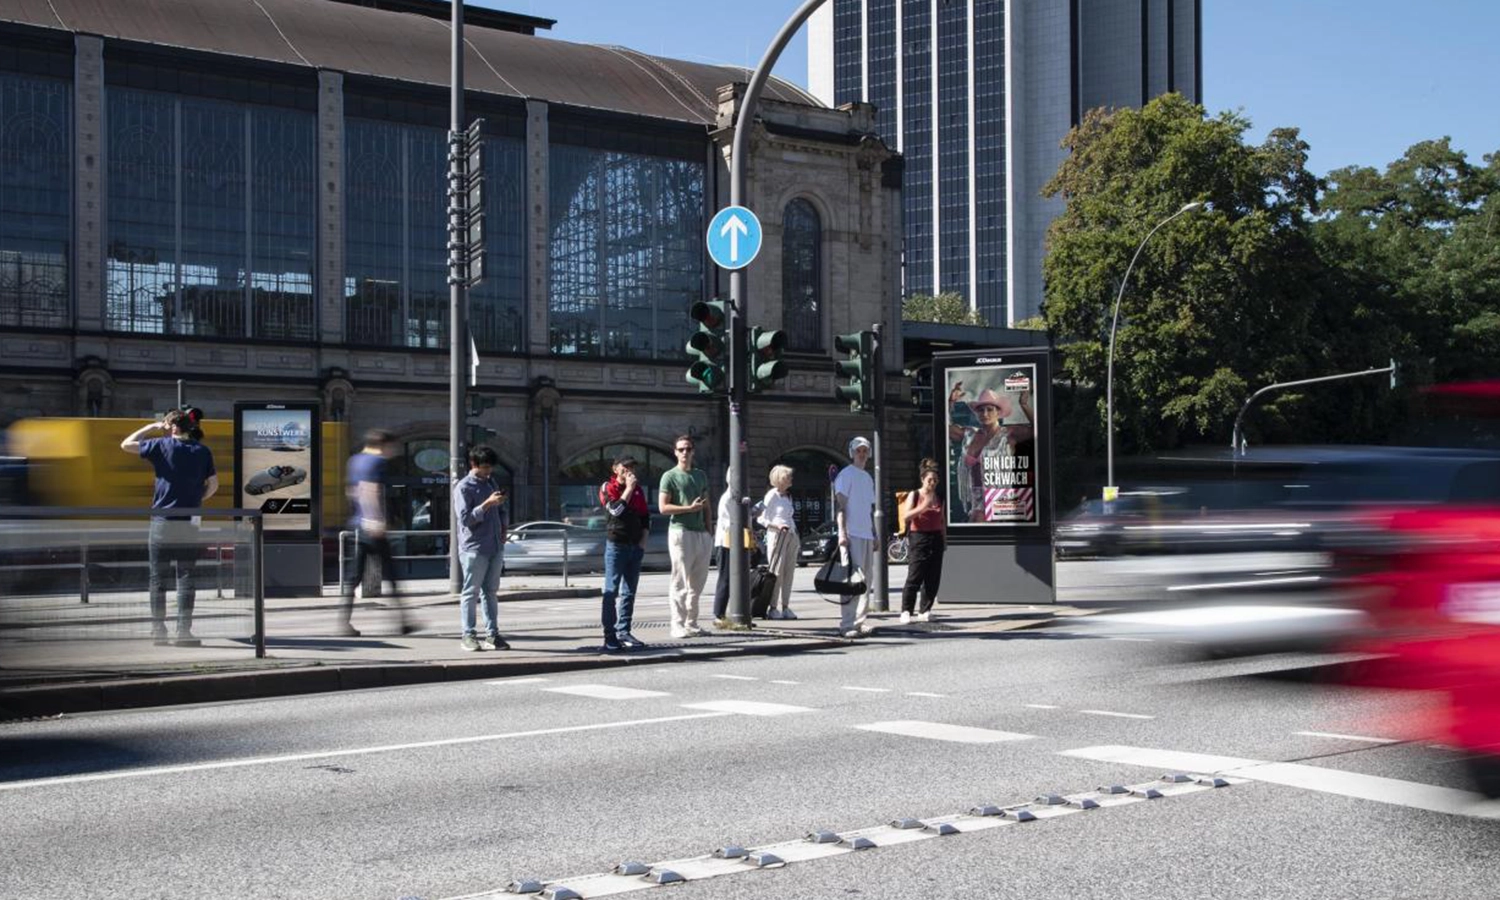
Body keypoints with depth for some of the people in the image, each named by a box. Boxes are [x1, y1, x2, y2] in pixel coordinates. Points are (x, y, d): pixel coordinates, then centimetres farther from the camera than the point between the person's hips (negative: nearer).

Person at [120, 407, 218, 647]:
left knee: (157, 578, 7)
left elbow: (126, 444, 5)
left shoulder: (162, 446, -4)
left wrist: (150, 427, 13)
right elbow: (213, 485, 6)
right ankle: (183, 631, 0)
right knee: (186, 578, 4)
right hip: (190, 524, 2)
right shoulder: (203, 452, 3)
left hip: (162, 521, -2)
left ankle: (158, 631, 7)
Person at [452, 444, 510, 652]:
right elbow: (465, 518, -15)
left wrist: (504, 527, 8)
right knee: (471, 593, -2)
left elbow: (502, 510, 26)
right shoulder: (464, 487, -7)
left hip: (495, 547, 7)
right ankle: (468, 635, 3)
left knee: (490, 591, 8)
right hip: (474, 548, -7)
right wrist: (487, 504, -22)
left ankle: (492, 634, 10)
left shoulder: (491, 483, 16)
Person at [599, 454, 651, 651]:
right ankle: (610, 636, -6)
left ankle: (623, 632, 12)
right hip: (616, 544, -6)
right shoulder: (608, 488, -2)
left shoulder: (638, 489, 14)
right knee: (611, 592, -5)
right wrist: (628, 488, -15)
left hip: (636, 546, 6)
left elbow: (645, 516, 18)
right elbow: (616, 510, -19)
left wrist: (643, 540, 7)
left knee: (629, 592, 7)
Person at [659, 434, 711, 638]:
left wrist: (708, 530, 13)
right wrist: (689, 508, -13)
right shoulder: (670, 476, -1)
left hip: (701, 533, 6)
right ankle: (678, 625, -3)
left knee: (697, 583, 6)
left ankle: (691, 624, 12)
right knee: (681, 582, -6)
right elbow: (663, 507, -8)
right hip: (680, 531, -6)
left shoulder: (700, 475, 18)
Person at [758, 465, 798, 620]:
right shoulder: (772, 495, -5)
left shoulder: (787, 497, 17)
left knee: (789, 572, 6)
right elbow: (762, 518, -7)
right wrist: (776, 526, -20)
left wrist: (794, 529, 12)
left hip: (791, 536, 7)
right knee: (776, 573, -6)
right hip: (777, 535, -7)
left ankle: (785, 607, 10)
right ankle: (773, 608, -3)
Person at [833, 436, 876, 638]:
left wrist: (875, 535, 20)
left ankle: (859, 621, 14)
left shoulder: (868, 478, 20)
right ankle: (847, 623, -11)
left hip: (867, 535, 8)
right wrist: (842, 532, -18)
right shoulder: (846, 474, -3)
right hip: (852, 534, -8)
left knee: (866, 580, 9)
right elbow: (840, 505, -10)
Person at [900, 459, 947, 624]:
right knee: (914, 577, -9)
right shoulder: (914, 495, 0)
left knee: (933, 579, 3)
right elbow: (907, 516, -12)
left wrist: (944, 539, 15)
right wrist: (923, 507, -24)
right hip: (918, 538, -5)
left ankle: (924, 611, 10)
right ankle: (906, 611, -6)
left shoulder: (939, 498, 14)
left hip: (936, 540, 5)